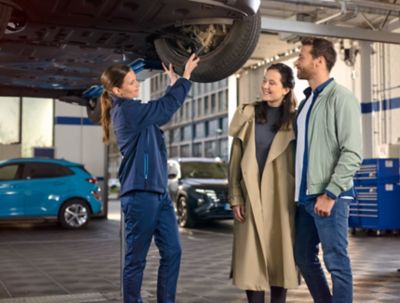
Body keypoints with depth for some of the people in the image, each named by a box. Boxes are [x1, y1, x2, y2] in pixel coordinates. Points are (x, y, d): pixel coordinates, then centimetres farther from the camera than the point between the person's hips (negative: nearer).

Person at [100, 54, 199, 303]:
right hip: (140, 194, -9)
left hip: (158, 191, 9)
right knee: (136, 258, 1)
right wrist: (186, 75, -1)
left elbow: (163, 112, 28)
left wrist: (174, 82, 22)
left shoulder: (131, 110, 15)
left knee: (172, 252, 8)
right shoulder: (127, 110, -13)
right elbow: (167, 106, -12)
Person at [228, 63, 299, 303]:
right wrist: (235, 197, -4)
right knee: (253, 257, 1)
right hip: (252, 196, 0)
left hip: (282, 198, 0)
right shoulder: (248, 114, 4)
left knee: (280, 256, 6)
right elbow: (235, 160, 2)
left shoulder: (294, 119, 4)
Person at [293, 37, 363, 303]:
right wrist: (299, 190, 12)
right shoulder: (307, 101, 17)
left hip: (328, 196, -8)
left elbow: (352, 153, -15)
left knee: (337, 262, -2)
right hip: (306, 195, 8)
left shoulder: (340, 97, -7)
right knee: (304, 258, 14)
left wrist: (330, 194, -18)